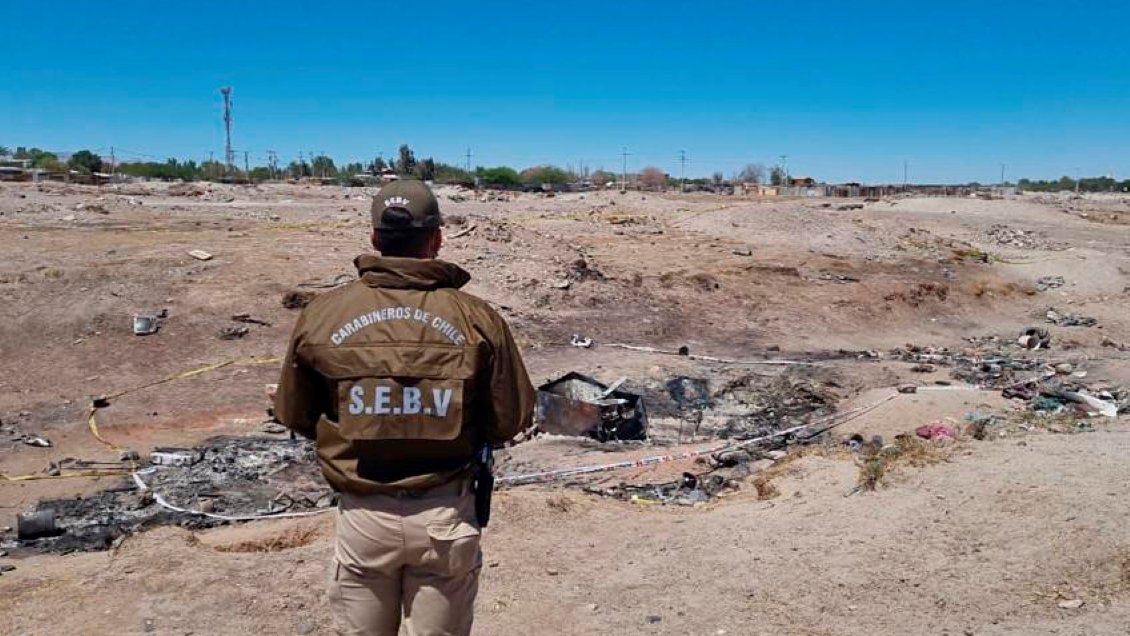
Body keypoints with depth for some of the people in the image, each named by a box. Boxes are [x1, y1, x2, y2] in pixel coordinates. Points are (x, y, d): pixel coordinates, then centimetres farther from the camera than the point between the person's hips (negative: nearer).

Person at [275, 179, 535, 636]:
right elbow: (511, 420, -5)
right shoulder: (477, 318, -11)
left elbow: (294, 416, 4)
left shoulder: (321, 315, -8)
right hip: (445, 515, -1)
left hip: (363, 514, 1)